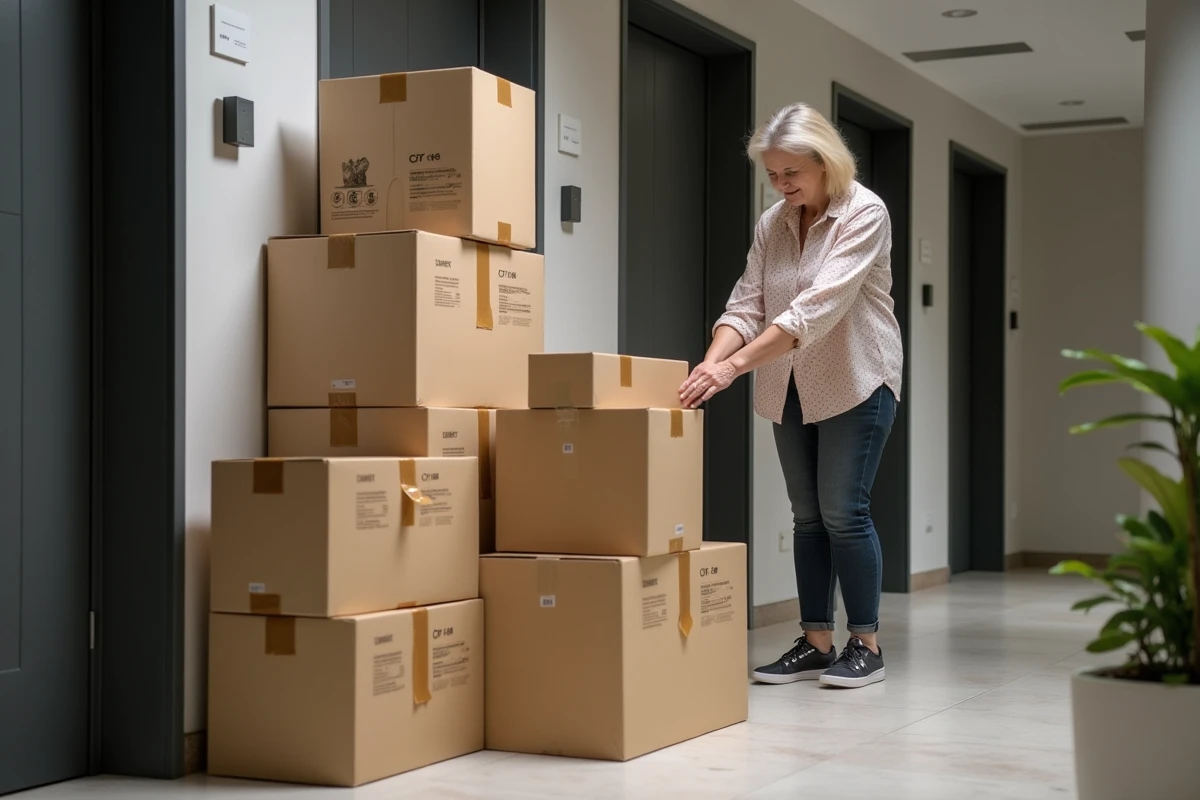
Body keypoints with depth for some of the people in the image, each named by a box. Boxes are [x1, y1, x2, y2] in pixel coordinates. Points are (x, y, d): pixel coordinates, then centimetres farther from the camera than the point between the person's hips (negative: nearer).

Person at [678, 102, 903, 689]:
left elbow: (819, 305, -28)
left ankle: (866, 644, 6)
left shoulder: (864, 214, -17)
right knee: (807, 516, 8)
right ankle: (816, 643, 14)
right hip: (790, 388, 6)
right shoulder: (771, 224, 3)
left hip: (855, 382, -6)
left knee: (843, 511, -6)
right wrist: (711, 363, -23)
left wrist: (736, 366, -35)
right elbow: (746, 304, -2)